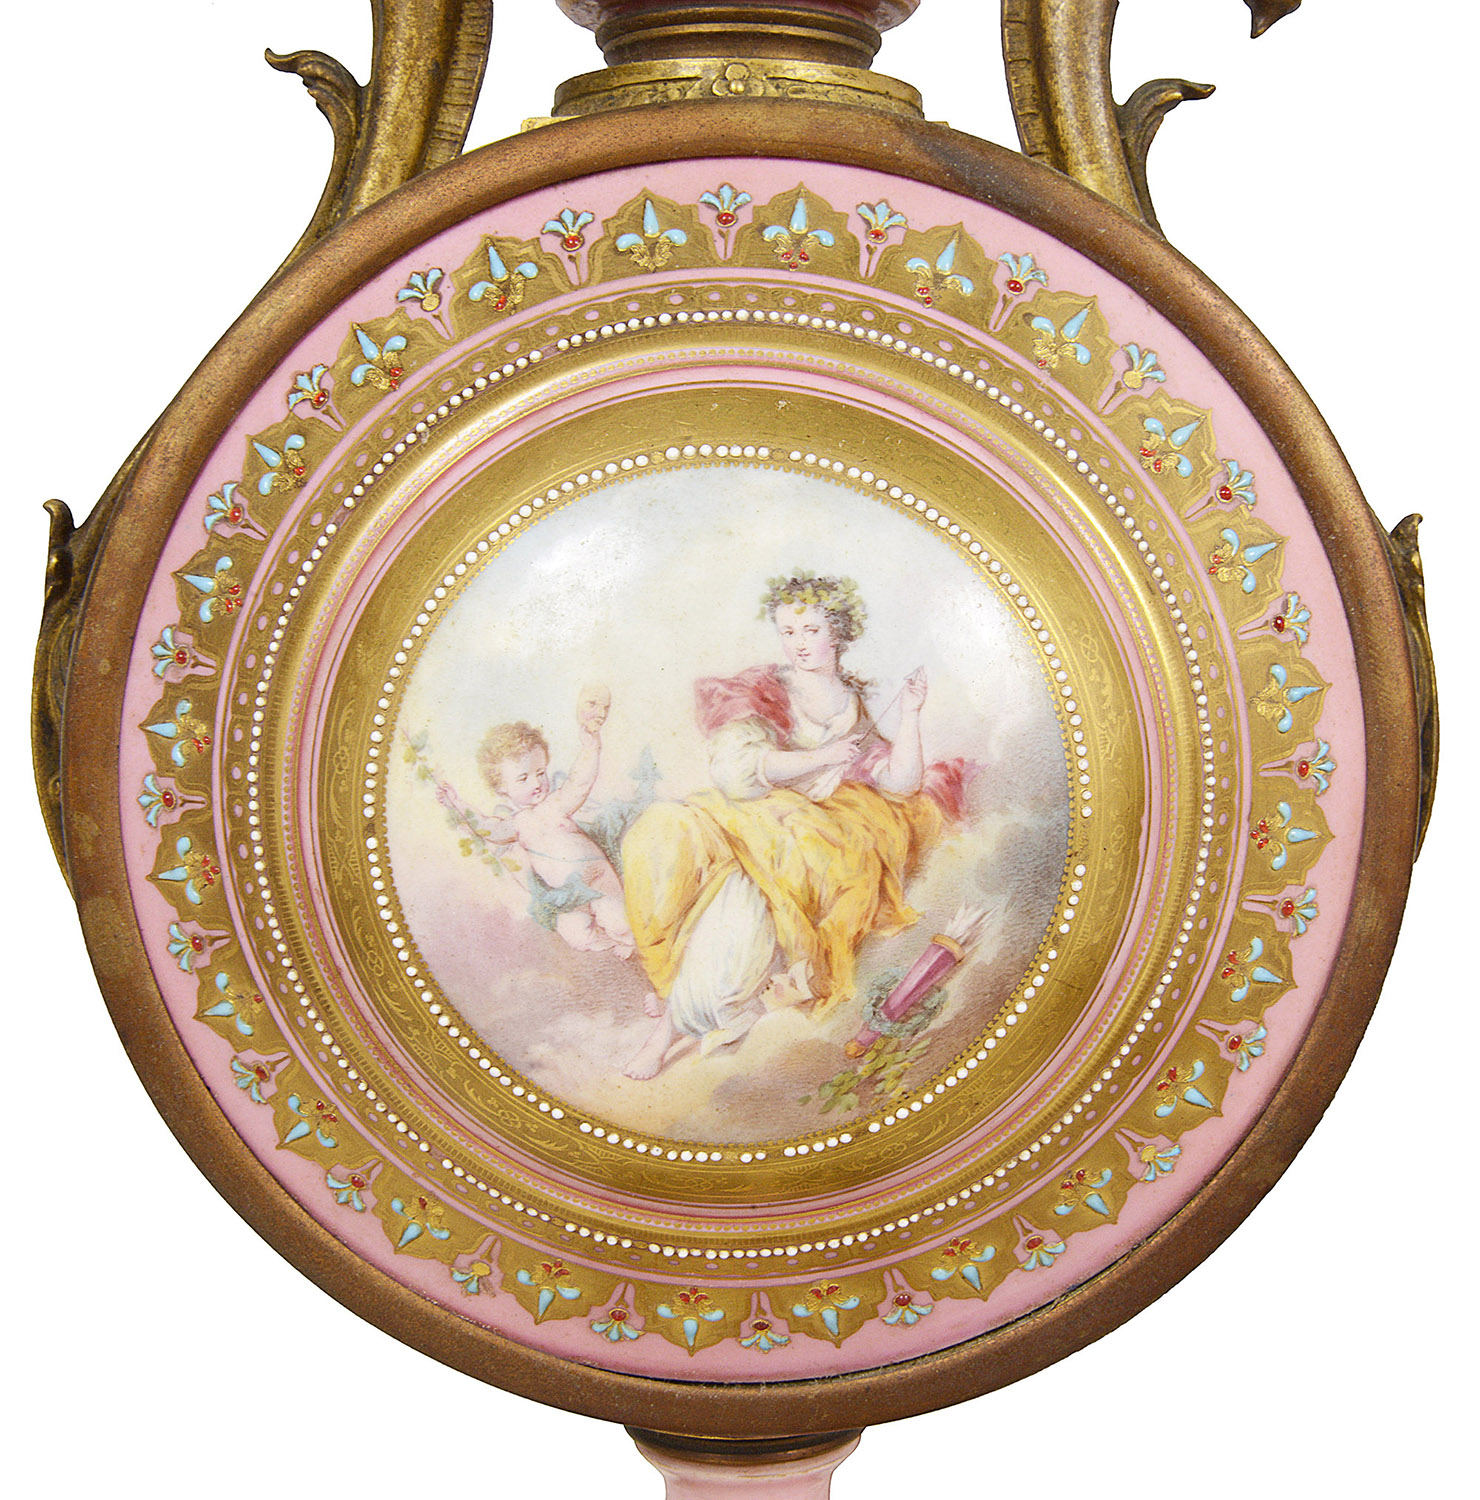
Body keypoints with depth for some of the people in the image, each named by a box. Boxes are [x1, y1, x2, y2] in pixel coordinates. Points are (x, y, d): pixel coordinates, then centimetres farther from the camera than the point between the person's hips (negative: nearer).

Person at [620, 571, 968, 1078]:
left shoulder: (854, 707, 24)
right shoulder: (762, 690, 13)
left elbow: (901, 783, 15)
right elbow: (739, 765, -5)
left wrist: (909, 715, 7)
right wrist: (825, 757, -3)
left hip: (829, 833, 1)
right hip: (756, 819, -1)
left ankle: (673, 1024, -29)